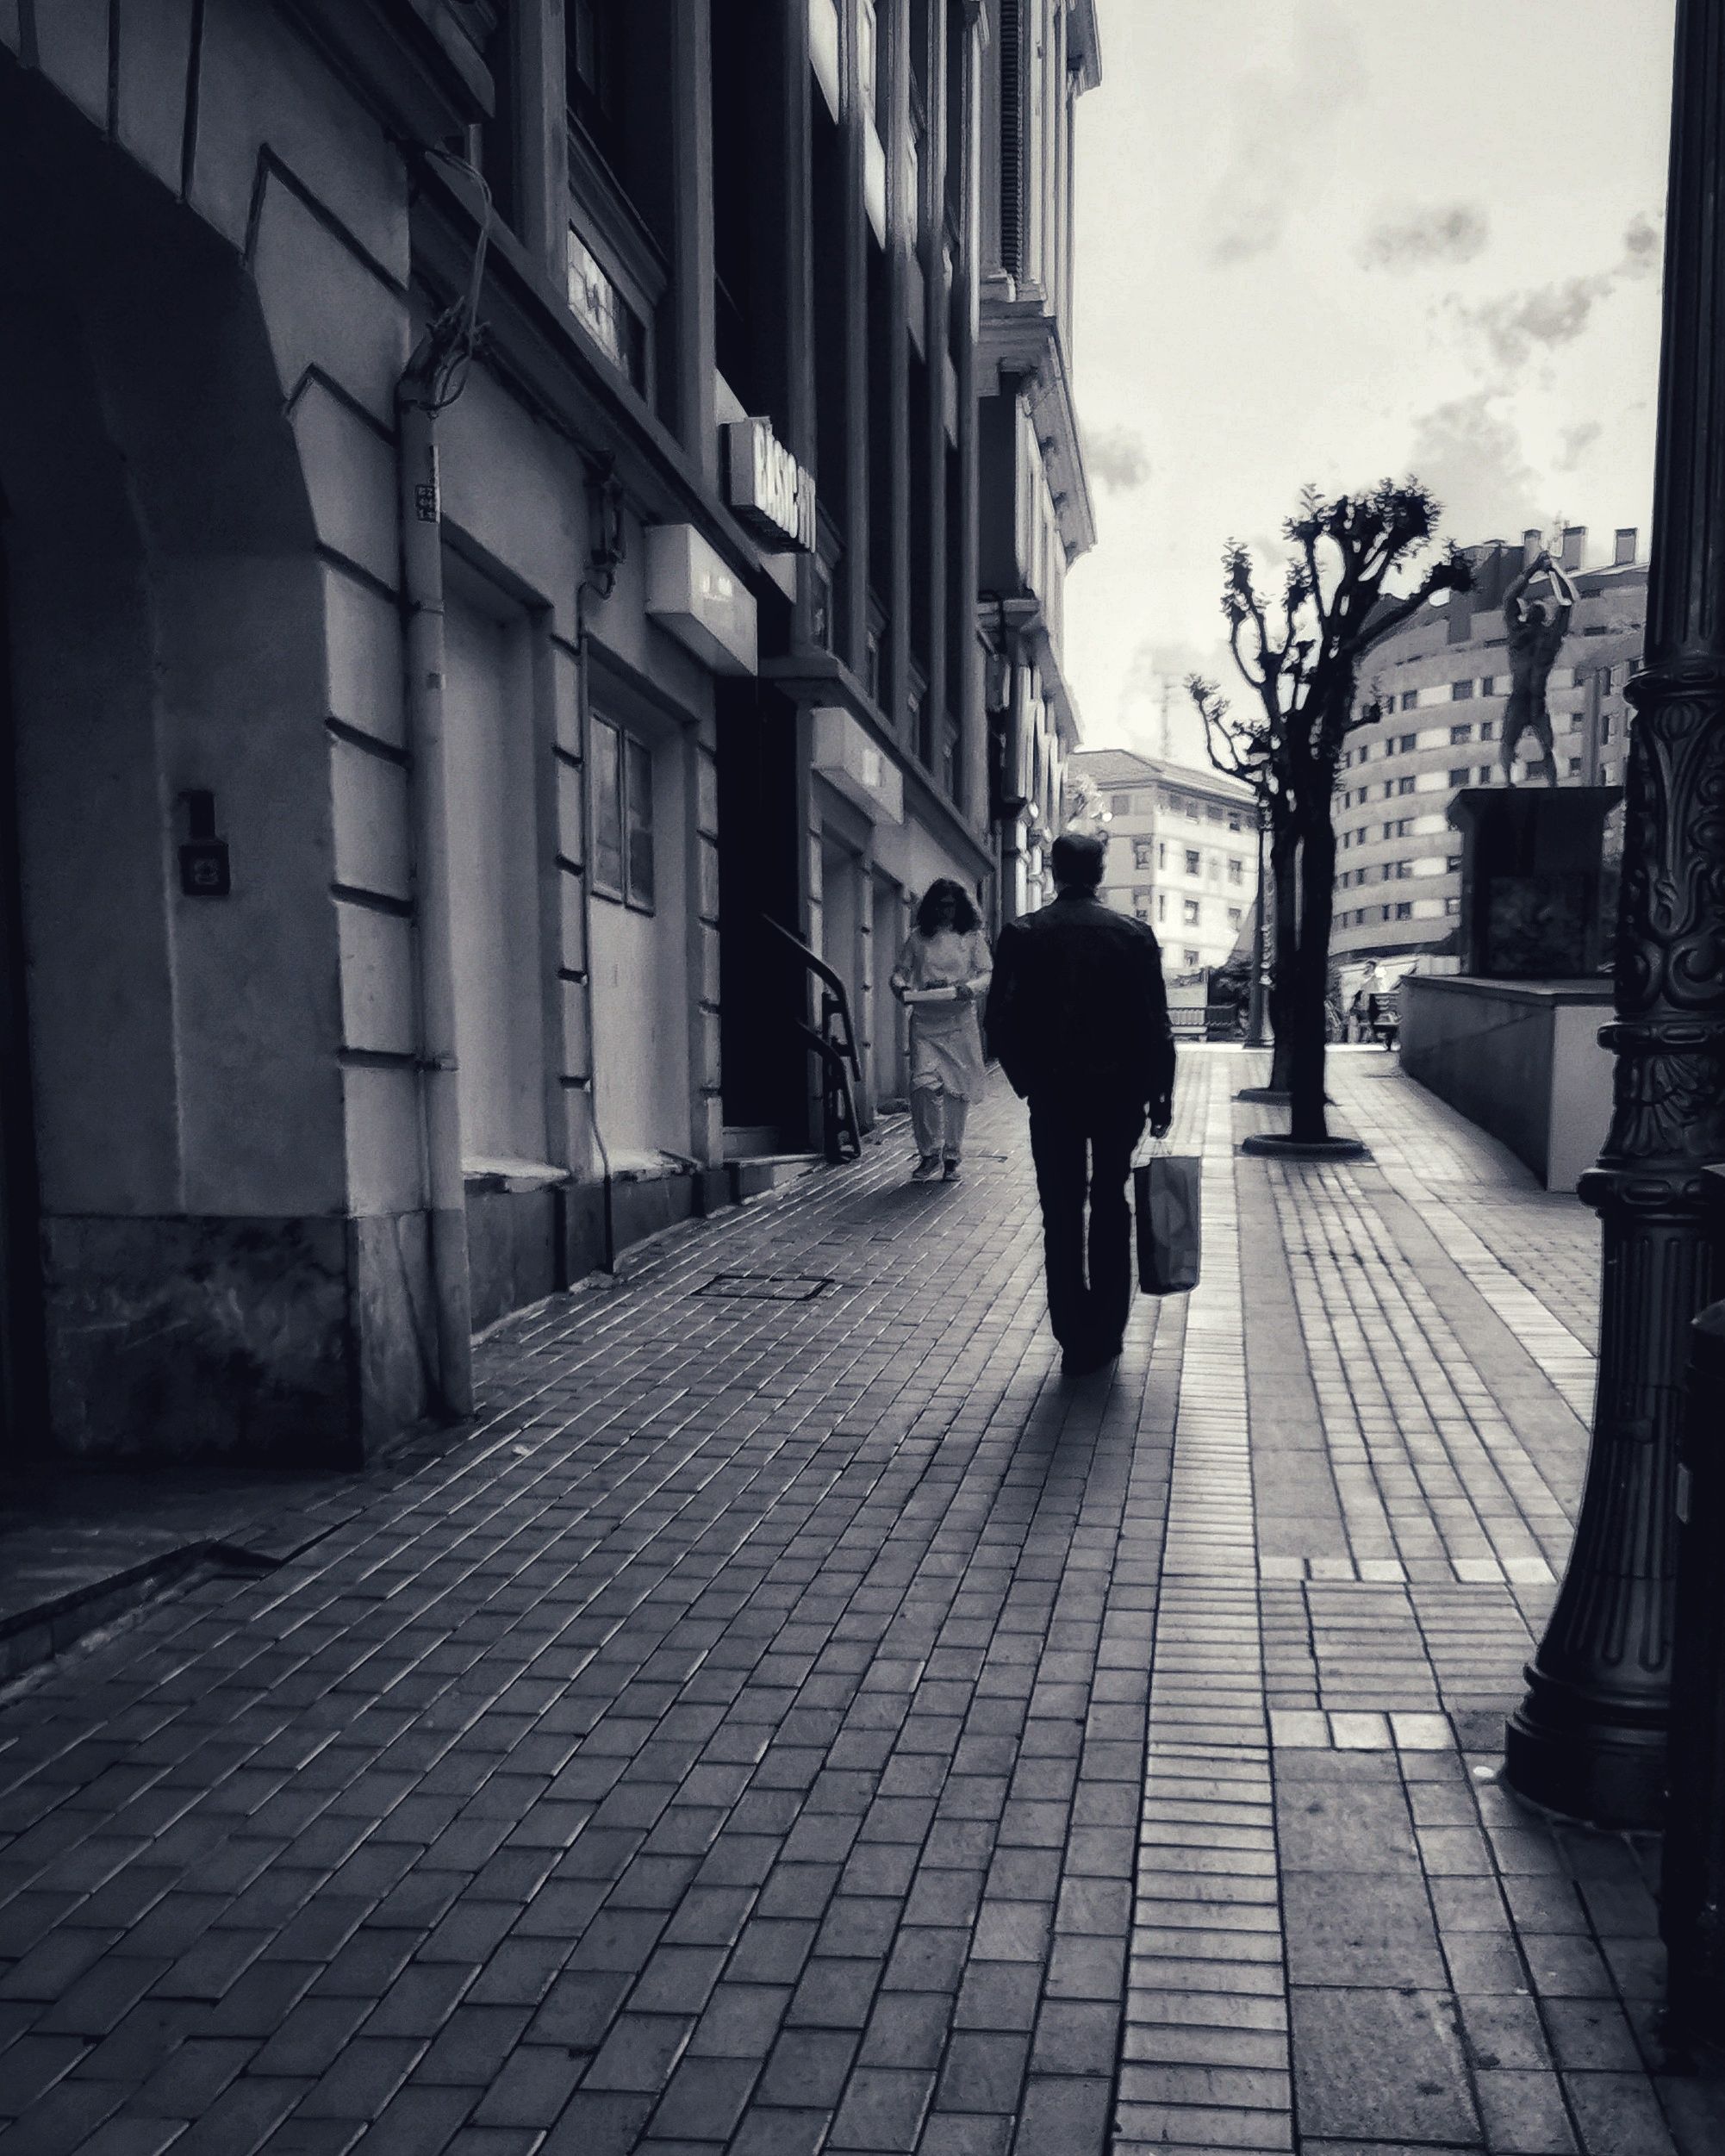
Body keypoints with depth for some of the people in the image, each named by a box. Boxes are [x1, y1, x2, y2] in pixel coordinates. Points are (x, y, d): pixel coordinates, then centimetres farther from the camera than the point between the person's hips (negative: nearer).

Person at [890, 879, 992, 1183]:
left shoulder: (973, 936, 8)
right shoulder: (917, 937, 11)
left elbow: (987, 974, 4)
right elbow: (900, 971, 13)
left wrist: (970, 988, -17)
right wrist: (901, 987, -9)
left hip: (961, 1021, 0)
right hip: (924, 1021, 0)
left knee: (958, 1091, 3)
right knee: (923, 1084, -15)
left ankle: (951, 1157, 18)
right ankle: (929, 1154, -1)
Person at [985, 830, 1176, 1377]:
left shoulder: (1022, 934, -5)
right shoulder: (1134, 935, -3)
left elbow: (1001, 1022, -6)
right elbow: (1156, 1024, -4)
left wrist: (1028, 1080, 8)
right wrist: (1160, 1097, 4)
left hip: (1053, 1094, -1)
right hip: (1120, 1091, 1)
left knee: (1062, 1215, 6)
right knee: (1110, 1209, 14)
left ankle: (1075, 1340, 6)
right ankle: (1106, 1332, 18)